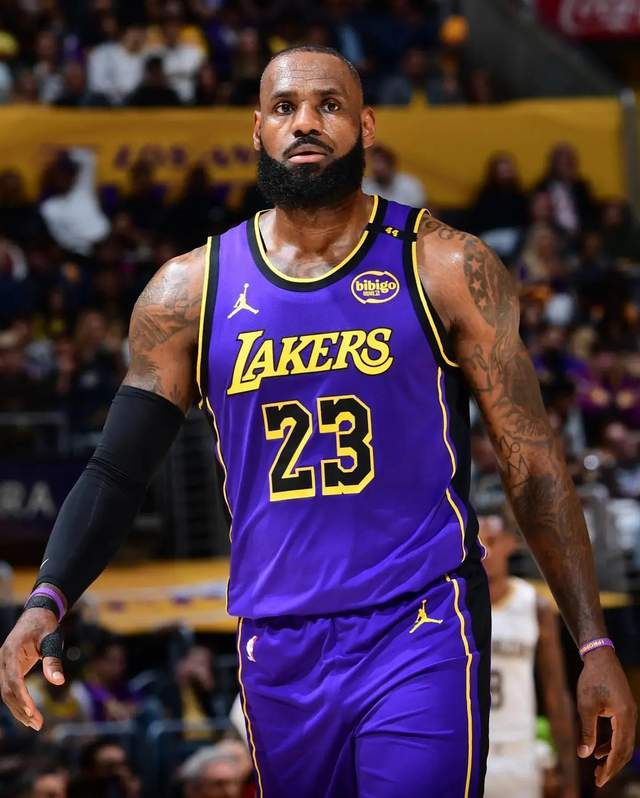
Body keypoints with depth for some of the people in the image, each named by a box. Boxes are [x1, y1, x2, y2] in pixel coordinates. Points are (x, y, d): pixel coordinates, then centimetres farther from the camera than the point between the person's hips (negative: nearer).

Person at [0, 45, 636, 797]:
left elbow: (531, 462, 1)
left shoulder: (445, 269, -1)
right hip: (278, 652, 3)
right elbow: (117, 472, 5)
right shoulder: (189, 291, 4)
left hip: (421, 632, -3)